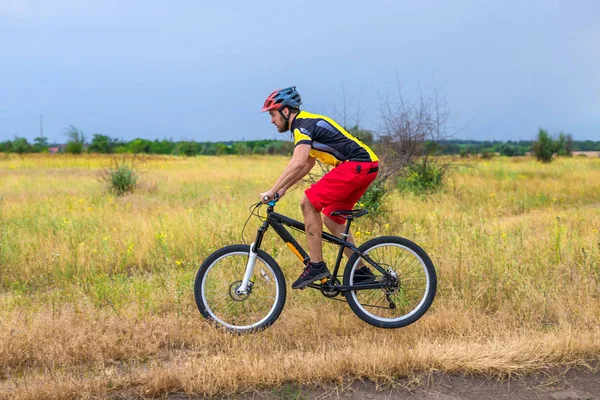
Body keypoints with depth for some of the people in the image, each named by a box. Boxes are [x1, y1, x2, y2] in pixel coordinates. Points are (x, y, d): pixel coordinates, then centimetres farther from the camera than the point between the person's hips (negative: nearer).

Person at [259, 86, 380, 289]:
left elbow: (298, 163, -27)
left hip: (358, 165, -10)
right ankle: (362, 271, 21)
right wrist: (283, 188, 24)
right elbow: (307, 164, 29)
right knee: (331, 220, 15)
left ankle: (316, 266, -10)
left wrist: (272, 192, -24)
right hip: (366, 165, 10)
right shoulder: (308, 123, 20)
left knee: (308, 203, -14)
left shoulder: (303, 125, -12)